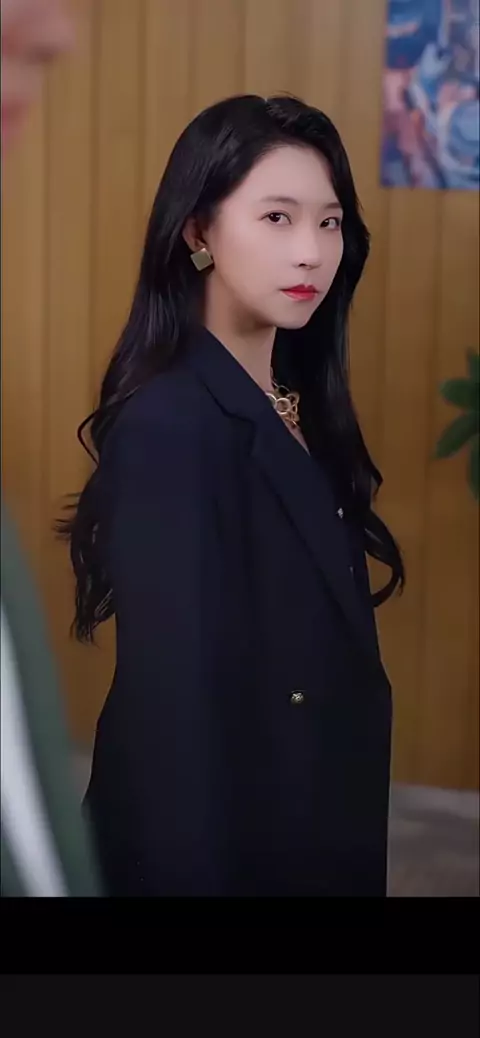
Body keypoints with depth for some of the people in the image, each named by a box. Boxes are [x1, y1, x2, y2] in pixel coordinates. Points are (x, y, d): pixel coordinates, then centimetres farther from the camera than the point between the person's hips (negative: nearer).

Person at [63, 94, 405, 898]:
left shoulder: (298, 403, 4)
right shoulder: (170, 427, -22)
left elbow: (322, 629, 6)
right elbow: (174, 701, -24)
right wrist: (196, 873, -22)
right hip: (214, 835, -8)